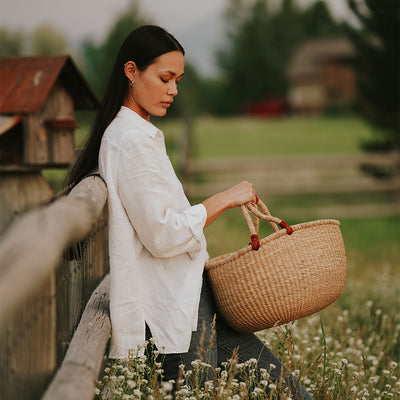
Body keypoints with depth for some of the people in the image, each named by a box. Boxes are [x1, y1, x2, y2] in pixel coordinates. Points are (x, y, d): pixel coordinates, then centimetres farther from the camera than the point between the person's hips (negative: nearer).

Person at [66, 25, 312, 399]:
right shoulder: (132, 140, -15)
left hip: (187, 300, 10)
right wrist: (223, 200, -11)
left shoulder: (136, 134, 17)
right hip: (170, 312, -10)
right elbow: (162, 235, -19)